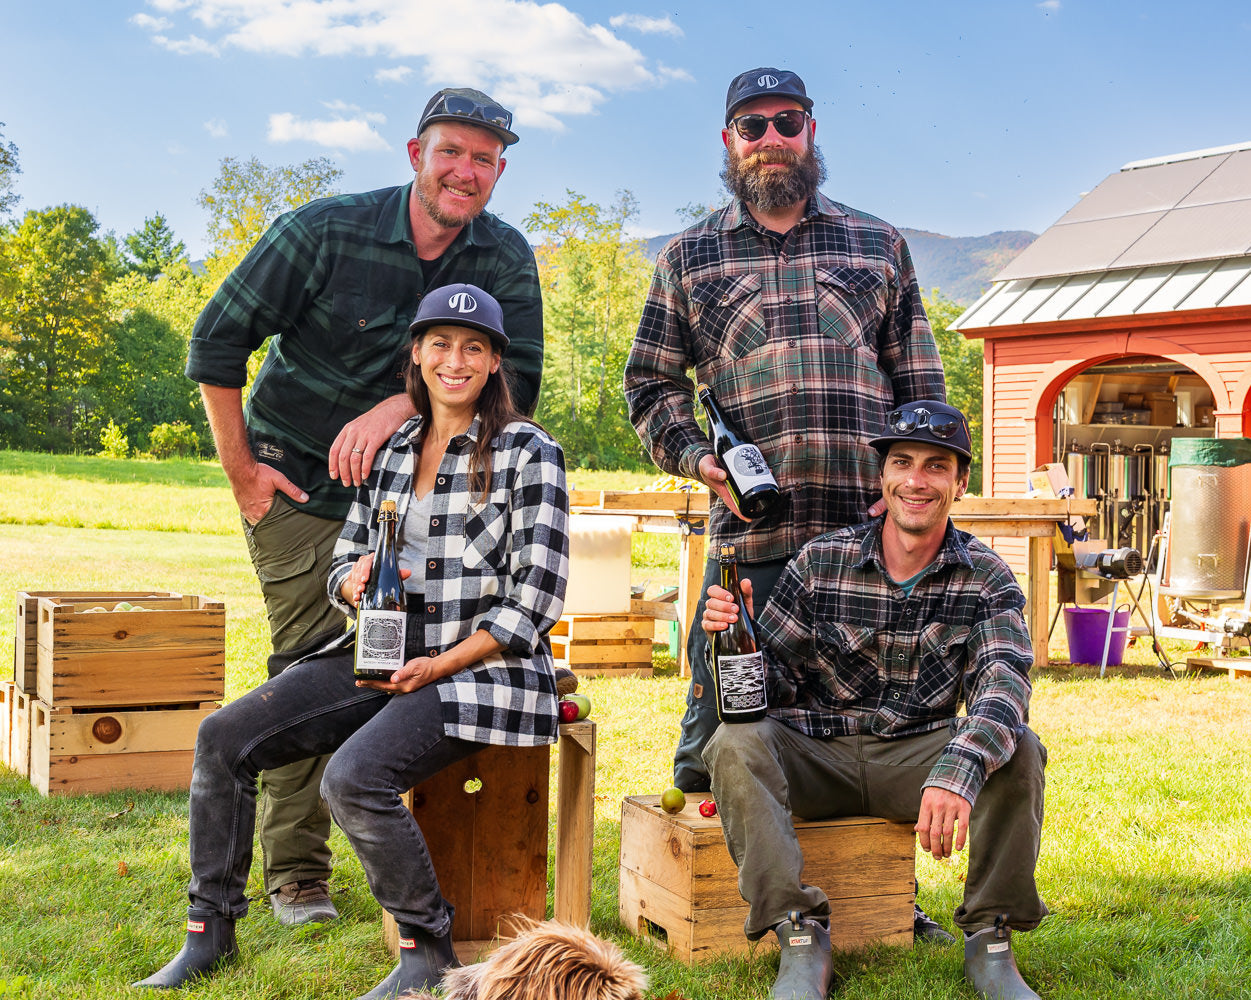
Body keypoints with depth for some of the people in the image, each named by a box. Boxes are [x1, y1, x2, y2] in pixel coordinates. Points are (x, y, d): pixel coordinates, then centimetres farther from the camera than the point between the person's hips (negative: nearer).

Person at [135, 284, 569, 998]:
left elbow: (537, 596, -10)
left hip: (477, 668, -6)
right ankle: (210, 932, 6)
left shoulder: (529, 453, -5)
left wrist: (438, 667, -15)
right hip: (382, 653, 7)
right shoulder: (390, 450, 12)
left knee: (354, 776, -30)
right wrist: (355, 579, -8)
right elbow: (344, 567, 18)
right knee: (224, 737, -7)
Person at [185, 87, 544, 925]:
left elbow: (517, 385, -10)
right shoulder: (329, 230, -14)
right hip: (296, 480, -3)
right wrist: (240, 471, -8)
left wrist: (404, 405, -24)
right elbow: (219, 338, -9)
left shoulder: (506, 258, -4)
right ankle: (296, 873, 3)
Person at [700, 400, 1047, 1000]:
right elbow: (773, 687, -2)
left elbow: (1004, 682, -23)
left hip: (918, 756, 1)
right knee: (736, 745, -28)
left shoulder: (986, 579, -4)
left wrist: (959, 770, -43)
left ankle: (989, 939, -11)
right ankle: (800, 936, -25)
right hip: (815, 753, 0)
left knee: (1018, 751, -25)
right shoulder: (820, 562, -5)